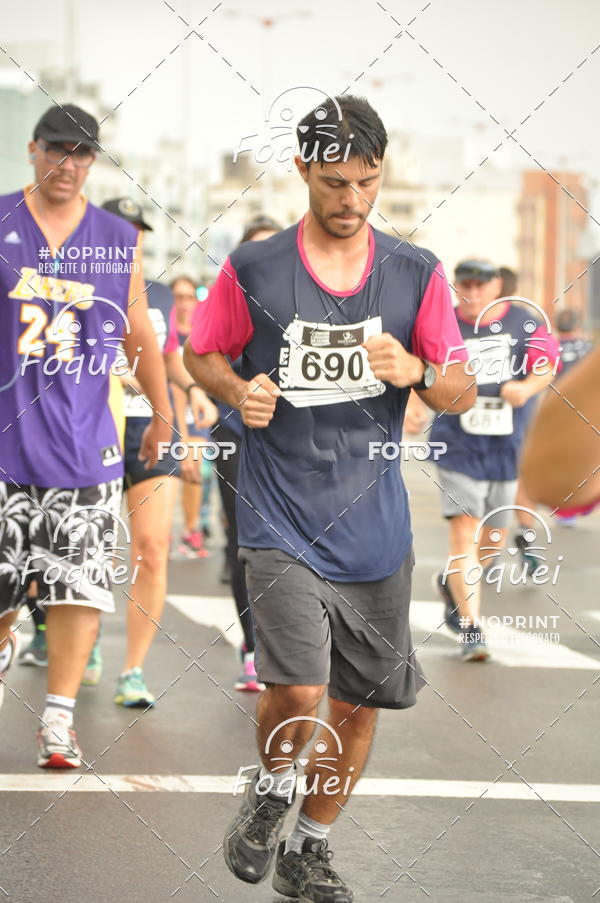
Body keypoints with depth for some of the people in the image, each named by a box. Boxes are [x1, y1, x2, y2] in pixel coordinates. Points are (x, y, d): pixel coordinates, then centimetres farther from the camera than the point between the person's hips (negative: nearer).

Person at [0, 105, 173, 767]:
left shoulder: (119, 240, 8)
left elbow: (137, 332, 18)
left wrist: (162, 412, 23)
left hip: (84, 439, 1)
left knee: (79, 584, -8)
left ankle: (58, 722, -4)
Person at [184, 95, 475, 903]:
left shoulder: (417, 274, 2)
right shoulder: (252, 269, -3)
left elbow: (463, 393, 6)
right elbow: (201, 353, 11)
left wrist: (417, 372, -15)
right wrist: (240, 393, -10)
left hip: (374, 525, 3)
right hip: (280, 522, -3)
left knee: (359, 699, 8)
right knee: (297, 691, -17)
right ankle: (270, 791, 17)